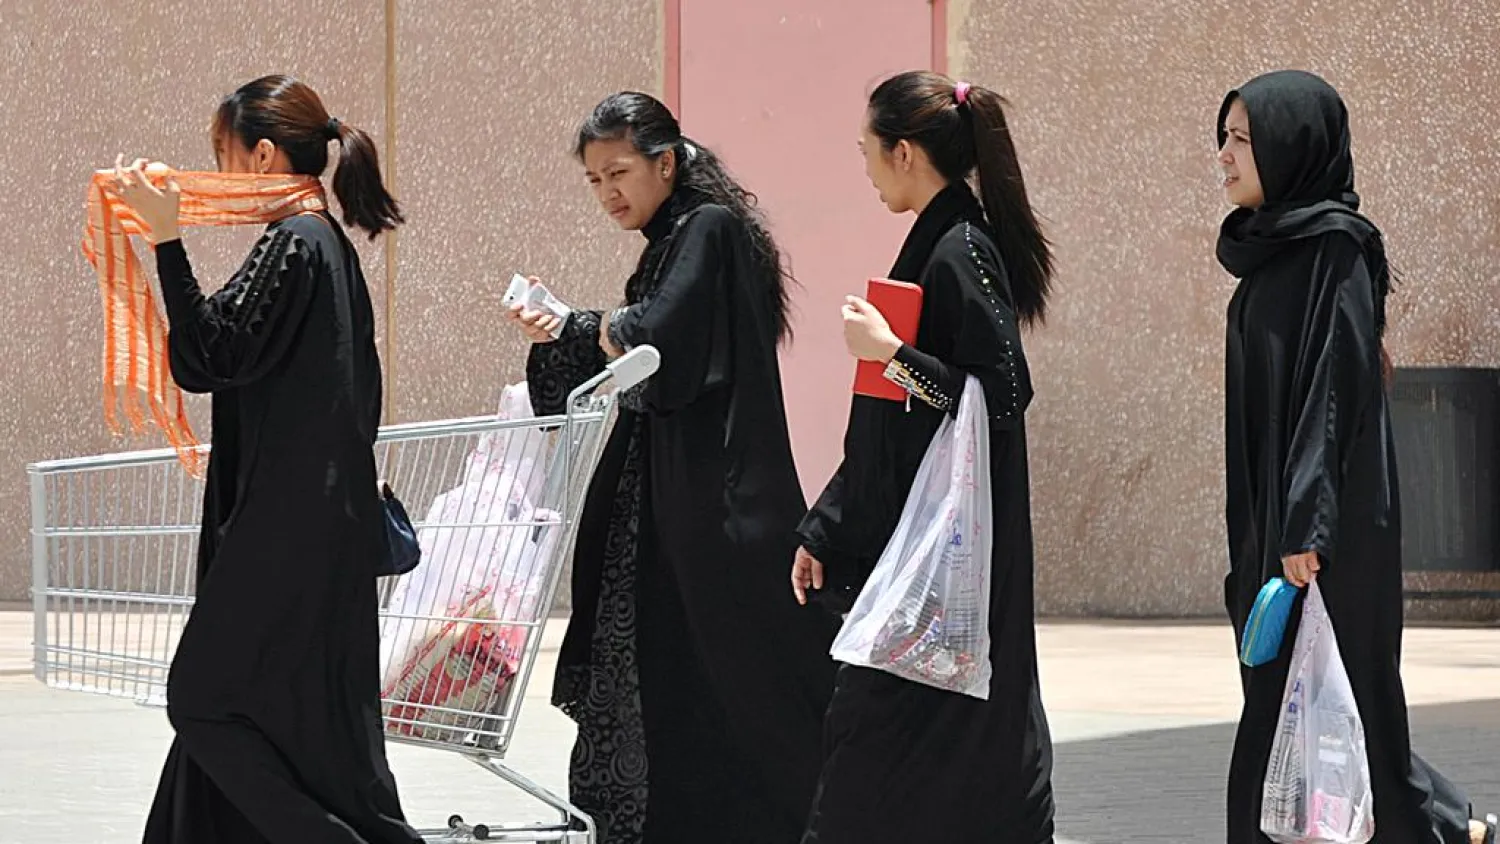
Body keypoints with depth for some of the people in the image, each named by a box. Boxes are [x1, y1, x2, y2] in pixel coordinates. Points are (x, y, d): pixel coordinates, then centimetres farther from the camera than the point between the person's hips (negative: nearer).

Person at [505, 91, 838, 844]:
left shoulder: (711, 230, -12)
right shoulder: (675, 239, 16)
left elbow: (662, 345, -23)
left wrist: (610, 329, -4)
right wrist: (561, 333, 3)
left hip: (713, 498, -10)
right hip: (670, 499, 10)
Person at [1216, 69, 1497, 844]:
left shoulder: (1332, 248, -12)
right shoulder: (1275, 249, 15)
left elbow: (1337, 387, -19)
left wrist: (1303, 527, -24)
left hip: (1326, 527, -9)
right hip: (1275, 520, 9)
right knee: (1281, 702, 8)